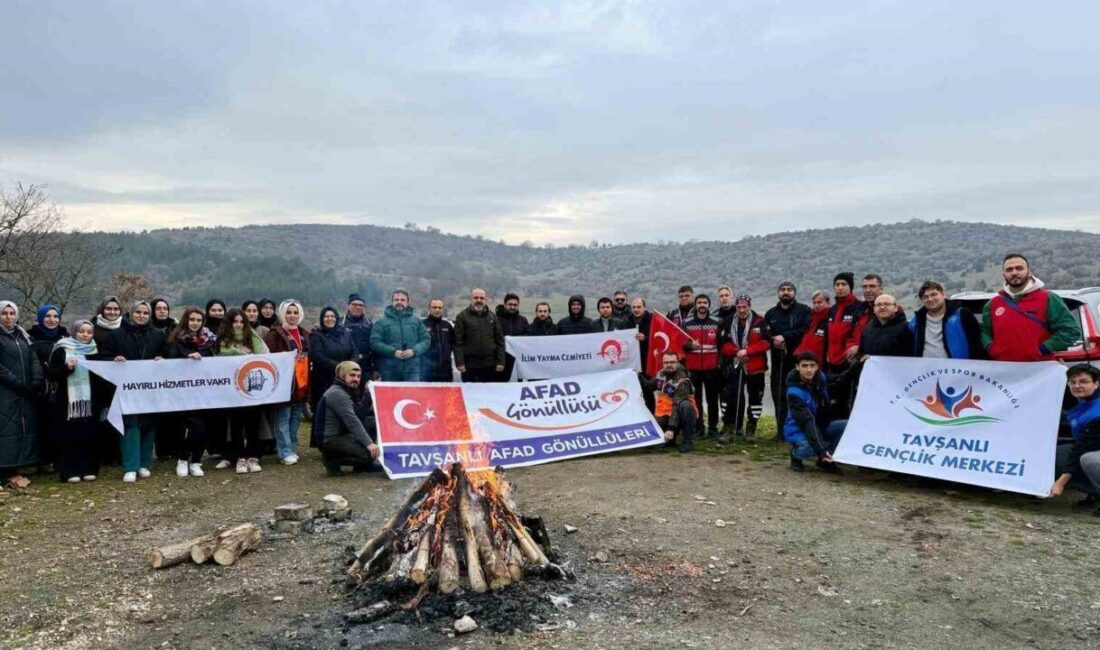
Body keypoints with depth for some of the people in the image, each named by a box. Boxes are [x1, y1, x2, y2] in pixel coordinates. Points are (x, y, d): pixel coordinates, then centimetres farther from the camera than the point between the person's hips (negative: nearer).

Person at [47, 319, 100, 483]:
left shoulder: (94, 352, 13)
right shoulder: (61, 350, 1)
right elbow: (51, 374, -3)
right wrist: (66, 368, -19)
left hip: (89, 400, 3)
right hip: (68, 401, -3)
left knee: (89, 435, 3)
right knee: (69, 436, -3)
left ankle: (89, 469, 11)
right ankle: (70, 471, 3)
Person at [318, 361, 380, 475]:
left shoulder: (348, 392, 15)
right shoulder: (337, 393, -17)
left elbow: (359, 416, 9)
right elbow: (352, 422, -26)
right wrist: (368, 443, -30)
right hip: (331, 440, -10)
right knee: (369, 454, -23)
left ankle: (363, 464, 4)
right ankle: (332, 461, -4)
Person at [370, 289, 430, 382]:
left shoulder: (416, 321, 12)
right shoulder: (382, 322, 4)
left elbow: (426, 340, 9)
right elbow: (375, 342, -4)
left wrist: (414, 351, -10)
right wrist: (393, 351, -16)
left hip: (412, 368, 1)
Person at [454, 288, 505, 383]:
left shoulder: (492, 317, 11)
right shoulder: (462, 316, 0)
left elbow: (500, 340, 9)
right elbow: (458, 341, -5)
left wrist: (500, 362, 1)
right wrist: (460, 362, -12)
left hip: (489, 365, 3)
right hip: (470, 365, -3)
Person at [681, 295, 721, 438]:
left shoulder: (717, 323, 7)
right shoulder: (686, 324, 5)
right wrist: (689, 345, -17)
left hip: (712, 368, 0)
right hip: (693, 368, 0)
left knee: (712, 399, 4)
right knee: (695, 399, 3)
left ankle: (713, 428, 12)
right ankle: (698, 428, 10)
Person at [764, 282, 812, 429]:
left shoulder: (804, 311, 5)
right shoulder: (770, 314, 19)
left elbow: (806, 330, -11)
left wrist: (784, 337, -13)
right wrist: (773, 340, -8)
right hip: (778, 361, 4)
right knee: (779, 396, 3)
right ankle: (782, 431, 10)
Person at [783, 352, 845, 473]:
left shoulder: (821, 377, -6)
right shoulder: (794, 391, -26)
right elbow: (807, 422, -32)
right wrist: (822, 448, -40)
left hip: (821, 426, 7)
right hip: (799, 430, -7)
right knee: (807, 449, -38)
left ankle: (826, 460, 0)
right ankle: (796, 454, 0)